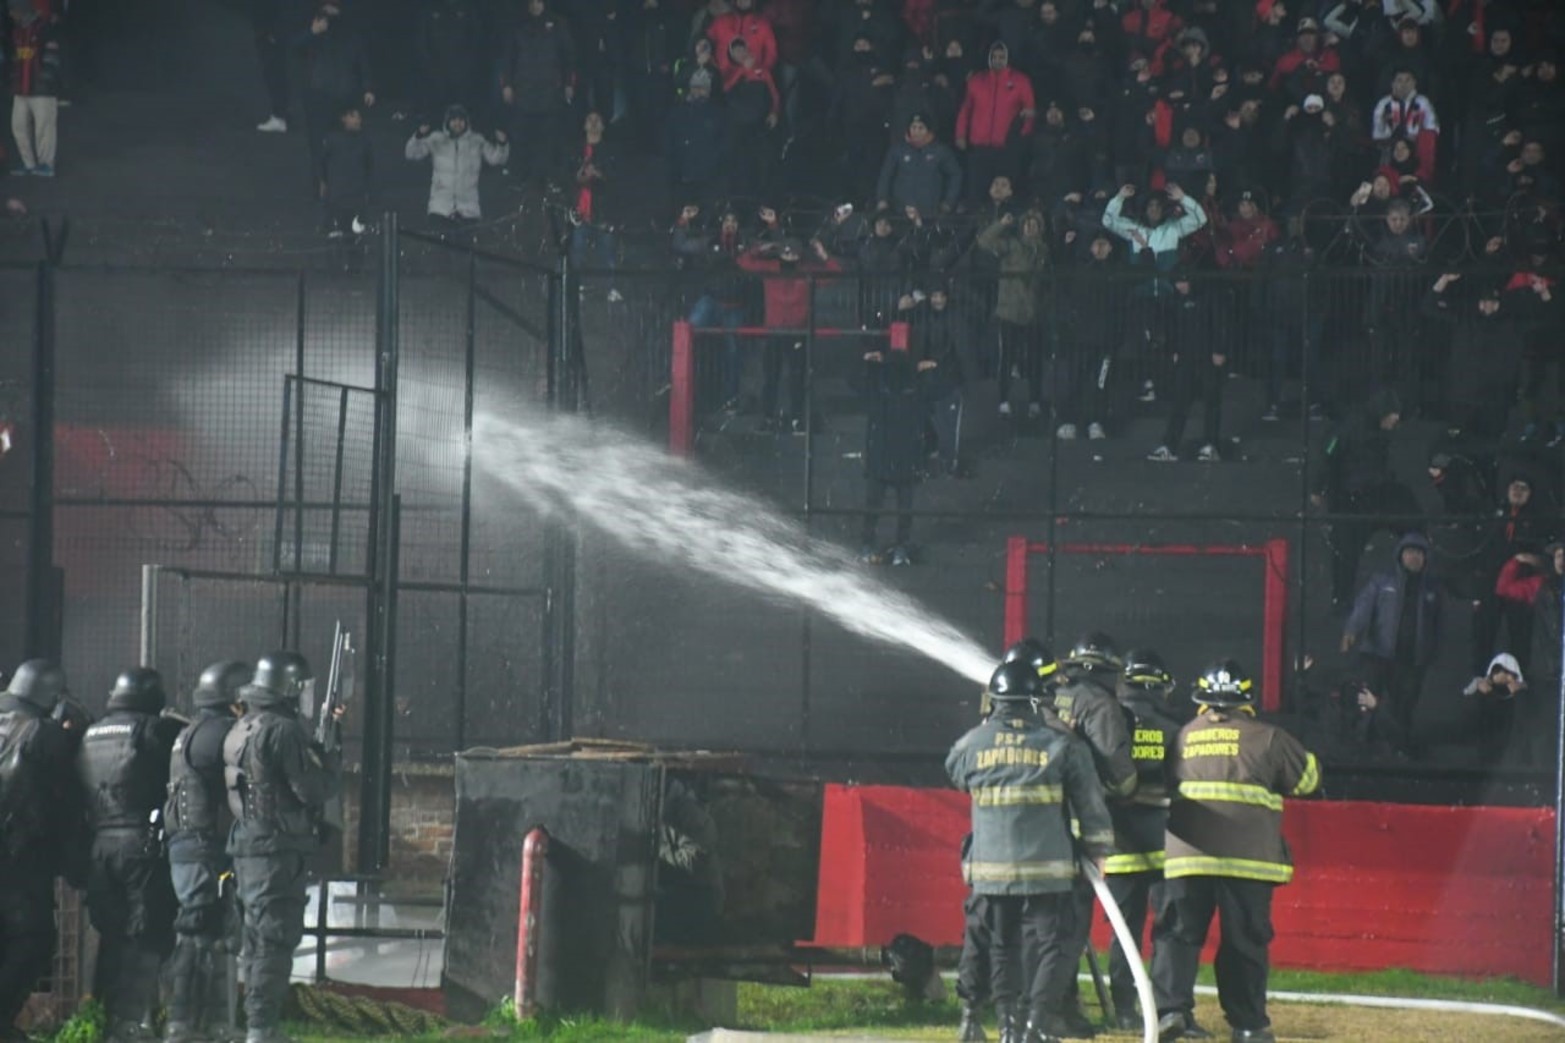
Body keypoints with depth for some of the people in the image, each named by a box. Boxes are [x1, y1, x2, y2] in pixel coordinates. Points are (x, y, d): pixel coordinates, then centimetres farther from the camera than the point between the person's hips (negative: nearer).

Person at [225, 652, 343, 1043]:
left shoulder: (241, 730, 14)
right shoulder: (284, 731, -16)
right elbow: (313, 788, -19)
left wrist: (316, 757, 15)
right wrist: (332, 764, 0)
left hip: (247, 846, 10)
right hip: (278, 849, -10)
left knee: (258, 940, 15)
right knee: (276, 940, -7)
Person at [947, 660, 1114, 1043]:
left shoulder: (973, 744, 2)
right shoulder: (1060, 743, -2)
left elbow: (955, 773, 25)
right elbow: (1089, 801, 1)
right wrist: (1098, 849, 10)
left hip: (991, 868, 2)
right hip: (1048, 866, -2)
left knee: (1002, 946, 14)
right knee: (1051, 945, 2)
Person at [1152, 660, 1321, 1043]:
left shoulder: (1184, 737, 11)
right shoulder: (1266, 738, 2)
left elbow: (1167, 785, 19)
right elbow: (1307, 780, 11)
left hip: (1186, 855, 2)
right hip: (1247, 856, -2)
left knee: (1178, 933, 4)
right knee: (1245, 939, 5)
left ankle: (1171, 1008, -10)